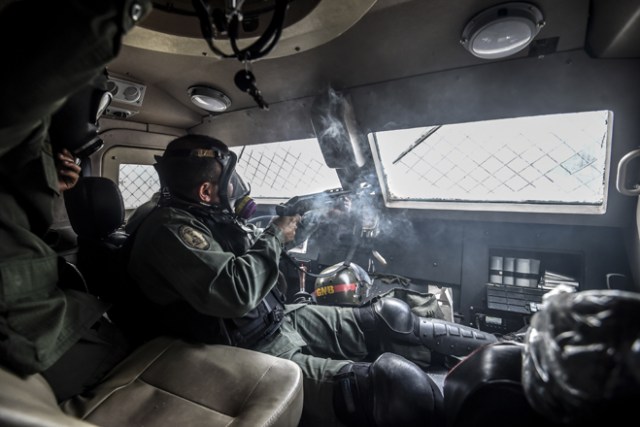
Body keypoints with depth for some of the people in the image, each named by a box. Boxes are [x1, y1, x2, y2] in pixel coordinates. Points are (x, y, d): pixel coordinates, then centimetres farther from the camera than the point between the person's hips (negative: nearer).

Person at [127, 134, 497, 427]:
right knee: (399, 385, -27)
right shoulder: (169, 229, -19)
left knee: (388, 318, 5)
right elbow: (236, 293, -31)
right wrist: (275, 237, -17)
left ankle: (492, 349, 20)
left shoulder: (207, 214, 9)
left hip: (280, 321, 9)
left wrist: (288, 224, 9)